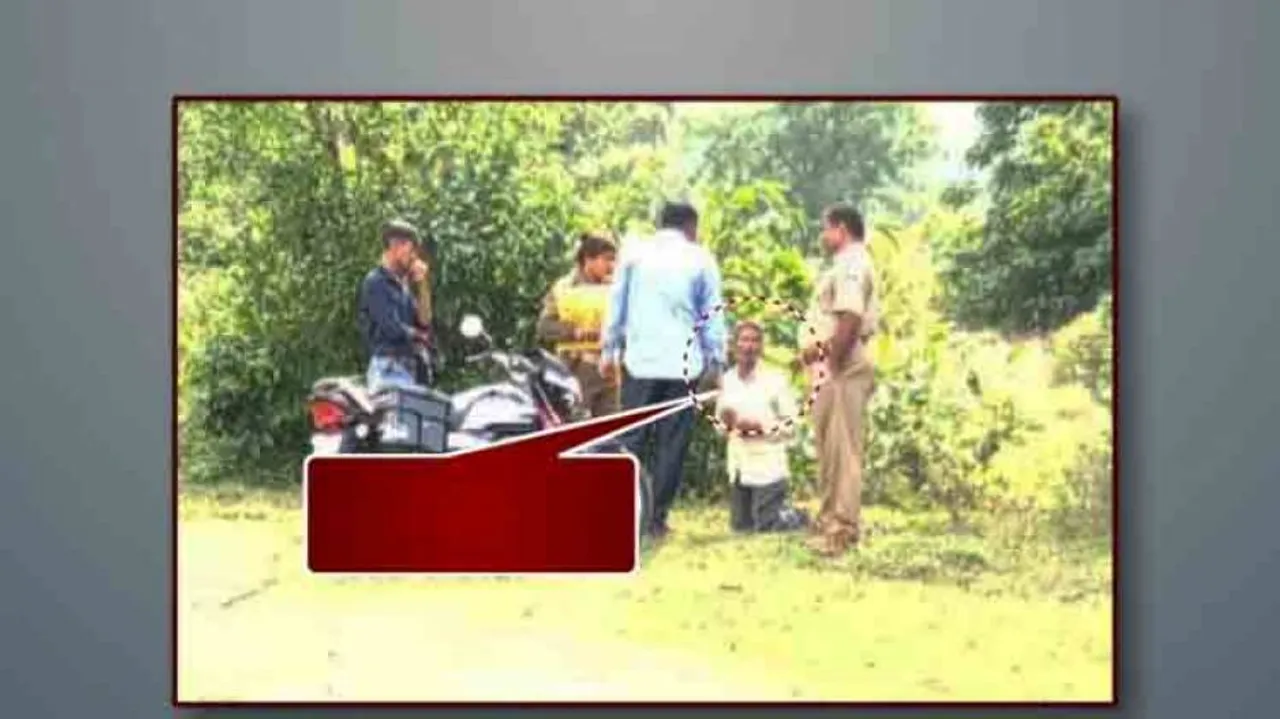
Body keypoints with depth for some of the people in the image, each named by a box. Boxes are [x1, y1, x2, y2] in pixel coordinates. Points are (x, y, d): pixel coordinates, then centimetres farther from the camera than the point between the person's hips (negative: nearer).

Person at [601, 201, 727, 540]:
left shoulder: (633, 252, 6)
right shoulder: (701, 259, 4)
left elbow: (617, 303, 6)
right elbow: (713, 314, 4)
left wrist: (609, 350, 11)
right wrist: (715, 360, 9)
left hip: (639, 360, 1)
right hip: (683, 363, -1)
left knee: (631, 438, 5)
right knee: (671, 443, 4)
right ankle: (656, 519, 3)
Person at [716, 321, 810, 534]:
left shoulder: (776, 378, -8)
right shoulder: (727, 380, 6)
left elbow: (791, 426, -8)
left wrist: (760, 427, -20)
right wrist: (726, 424, -8)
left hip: (768, 469, -5)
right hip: (738, 469, 5)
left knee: (767, 527, -3)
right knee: (740, 526, 11)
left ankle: (798, 517, 27)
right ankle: (783, 512, 35)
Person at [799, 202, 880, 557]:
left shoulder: (851, 265, -13)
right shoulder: (847, 265, 20)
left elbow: (850, 320, -24)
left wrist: (830, 362, -19)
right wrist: (818, 348, 10)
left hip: (843, 369, -11)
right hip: (837, 368, 11)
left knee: (842, 449, -8)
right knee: (831, 447, 15)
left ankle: (843, 527, -6)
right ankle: (832, 518, 23)